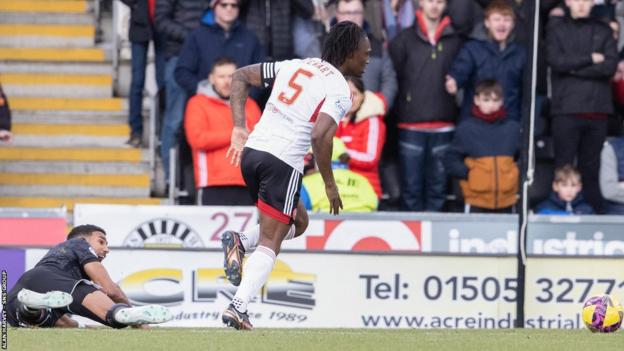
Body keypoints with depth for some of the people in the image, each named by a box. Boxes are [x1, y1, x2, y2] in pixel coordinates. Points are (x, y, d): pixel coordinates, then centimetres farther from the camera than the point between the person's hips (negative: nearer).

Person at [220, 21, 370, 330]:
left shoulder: (295, 66, 16)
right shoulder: (340, 90, -6)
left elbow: (241, 76, 16)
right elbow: (319, 136, -20)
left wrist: (239, 127, 12)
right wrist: (329, 183, -10)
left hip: (251, 152, 7)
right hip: (283, 162, -7)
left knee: (298, 222, 24)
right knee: (270, 243, -1)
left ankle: (239, 243, 3)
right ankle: (238, 307, -15)